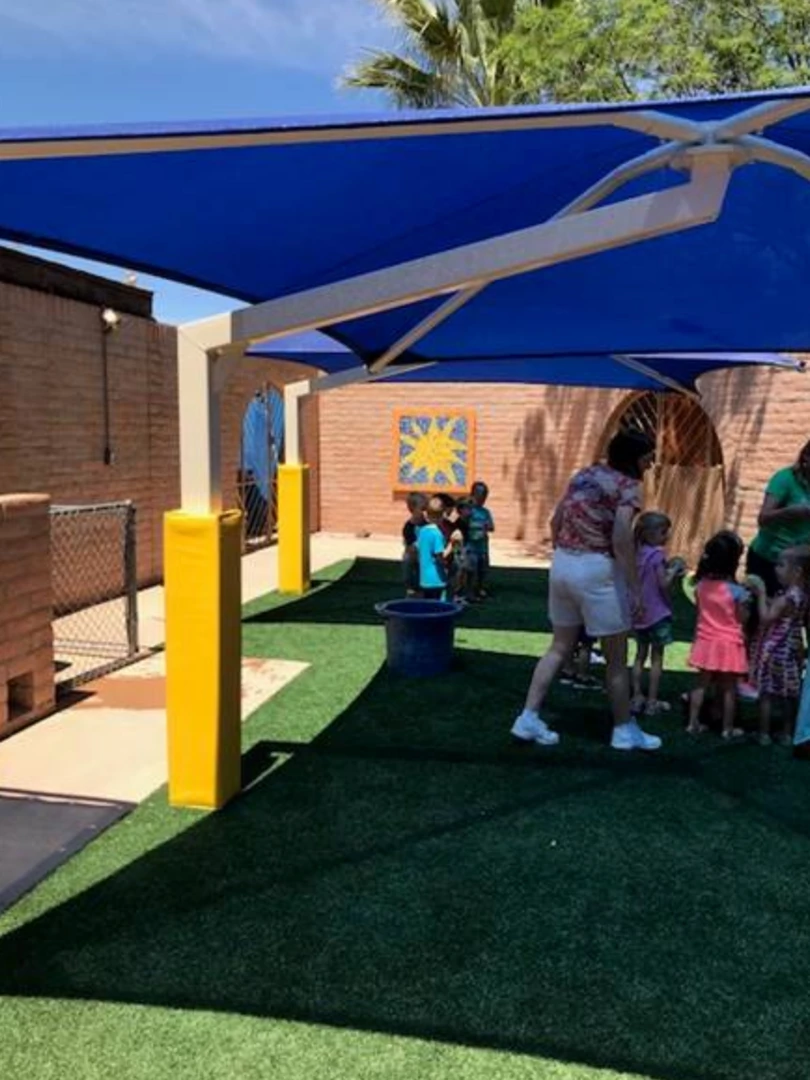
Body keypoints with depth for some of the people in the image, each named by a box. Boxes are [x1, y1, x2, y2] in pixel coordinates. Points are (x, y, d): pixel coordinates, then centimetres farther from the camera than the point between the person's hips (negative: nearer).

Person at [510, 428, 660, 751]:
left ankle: (528, 718, 14)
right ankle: (624, 730, 20)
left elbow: (555, 522, 16)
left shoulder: (584, 475, 14)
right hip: (597, 569, -7)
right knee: (616, 656, 8)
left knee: (560, 647, 17)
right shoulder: (628, 485, -8)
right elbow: (621, 537, -21)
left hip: (562, 564, 7)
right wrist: (634, 585, -17)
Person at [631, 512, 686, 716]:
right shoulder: (657, 554, -16)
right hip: (657, 613, -7)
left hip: (640, 613, 7)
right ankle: (652, 701, 7)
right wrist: (675, 571, -4)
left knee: (640, 655, 14)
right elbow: (664, 584, -18)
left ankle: (637, 698, 17)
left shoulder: (638, 552, 5)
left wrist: (670, 571, 10)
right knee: (657, 657, 3)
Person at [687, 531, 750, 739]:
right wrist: (747, 601, 1)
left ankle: (693, 723, 21)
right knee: (729, 688, 10)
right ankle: (728, 729, 19)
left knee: (702, 683, 16)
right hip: (729, 644, -4)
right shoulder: (737, 591, -20)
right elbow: (742, 620, -11)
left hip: (706, 641, 4)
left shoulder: (701, 585, -6)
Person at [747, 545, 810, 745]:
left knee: (767, 692, 3)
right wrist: (762, 593, 6)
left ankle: (764, 734, 10)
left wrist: (761, 592, -19)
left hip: (775, 651, -8)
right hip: (793, 651, 8)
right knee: (789, 694, 14)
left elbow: (766, 618, -23)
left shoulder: (788, 597, -23)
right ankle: (787, 734, 23)